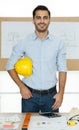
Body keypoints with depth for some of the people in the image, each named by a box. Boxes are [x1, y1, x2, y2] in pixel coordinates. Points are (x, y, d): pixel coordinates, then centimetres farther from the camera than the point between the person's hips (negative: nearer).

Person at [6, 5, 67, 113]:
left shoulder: (58, 43, 0)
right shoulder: (24, 43, -3)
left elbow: (62, 70, 3)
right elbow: (10, 66, 2)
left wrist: (61, 93, -4)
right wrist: (21, 86, -5)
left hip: (51, 95, 1)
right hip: (30, 95, -1)